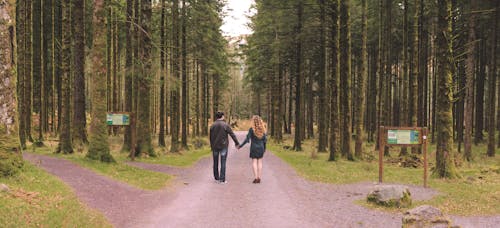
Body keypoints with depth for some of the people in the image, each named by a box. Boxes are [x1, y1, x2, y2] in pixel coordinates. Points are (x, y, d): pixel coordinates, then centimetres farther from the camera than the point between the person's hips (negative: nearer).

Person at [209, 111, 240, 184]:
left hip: (215, 146, 3)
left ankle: (216, 178, 20)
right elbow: (232, 135, -6)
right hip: (223, 146, -3)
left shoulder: (212, 125, 2)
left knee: (215, 163, 13)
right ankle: (222, 179, -1)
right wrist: (237, 143, 4)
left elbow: (210, 137, 7)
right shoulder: (225, 125, -9)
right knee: (223, 163, 0)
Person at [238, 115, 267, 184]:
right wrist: (264, 148, 17)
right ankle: (259, 178, 8)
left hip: (254, 147, -3)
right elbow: (265, 139, 4)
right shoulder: (262, 129, 1)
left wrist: (240, 146, -5)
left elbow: (247, 139, -13)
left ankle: (256, 178, -6)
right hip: (261, 147, 3)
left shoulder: (251, 129, -11)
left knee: (254, 162, 1)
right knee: (260, 162, 8)